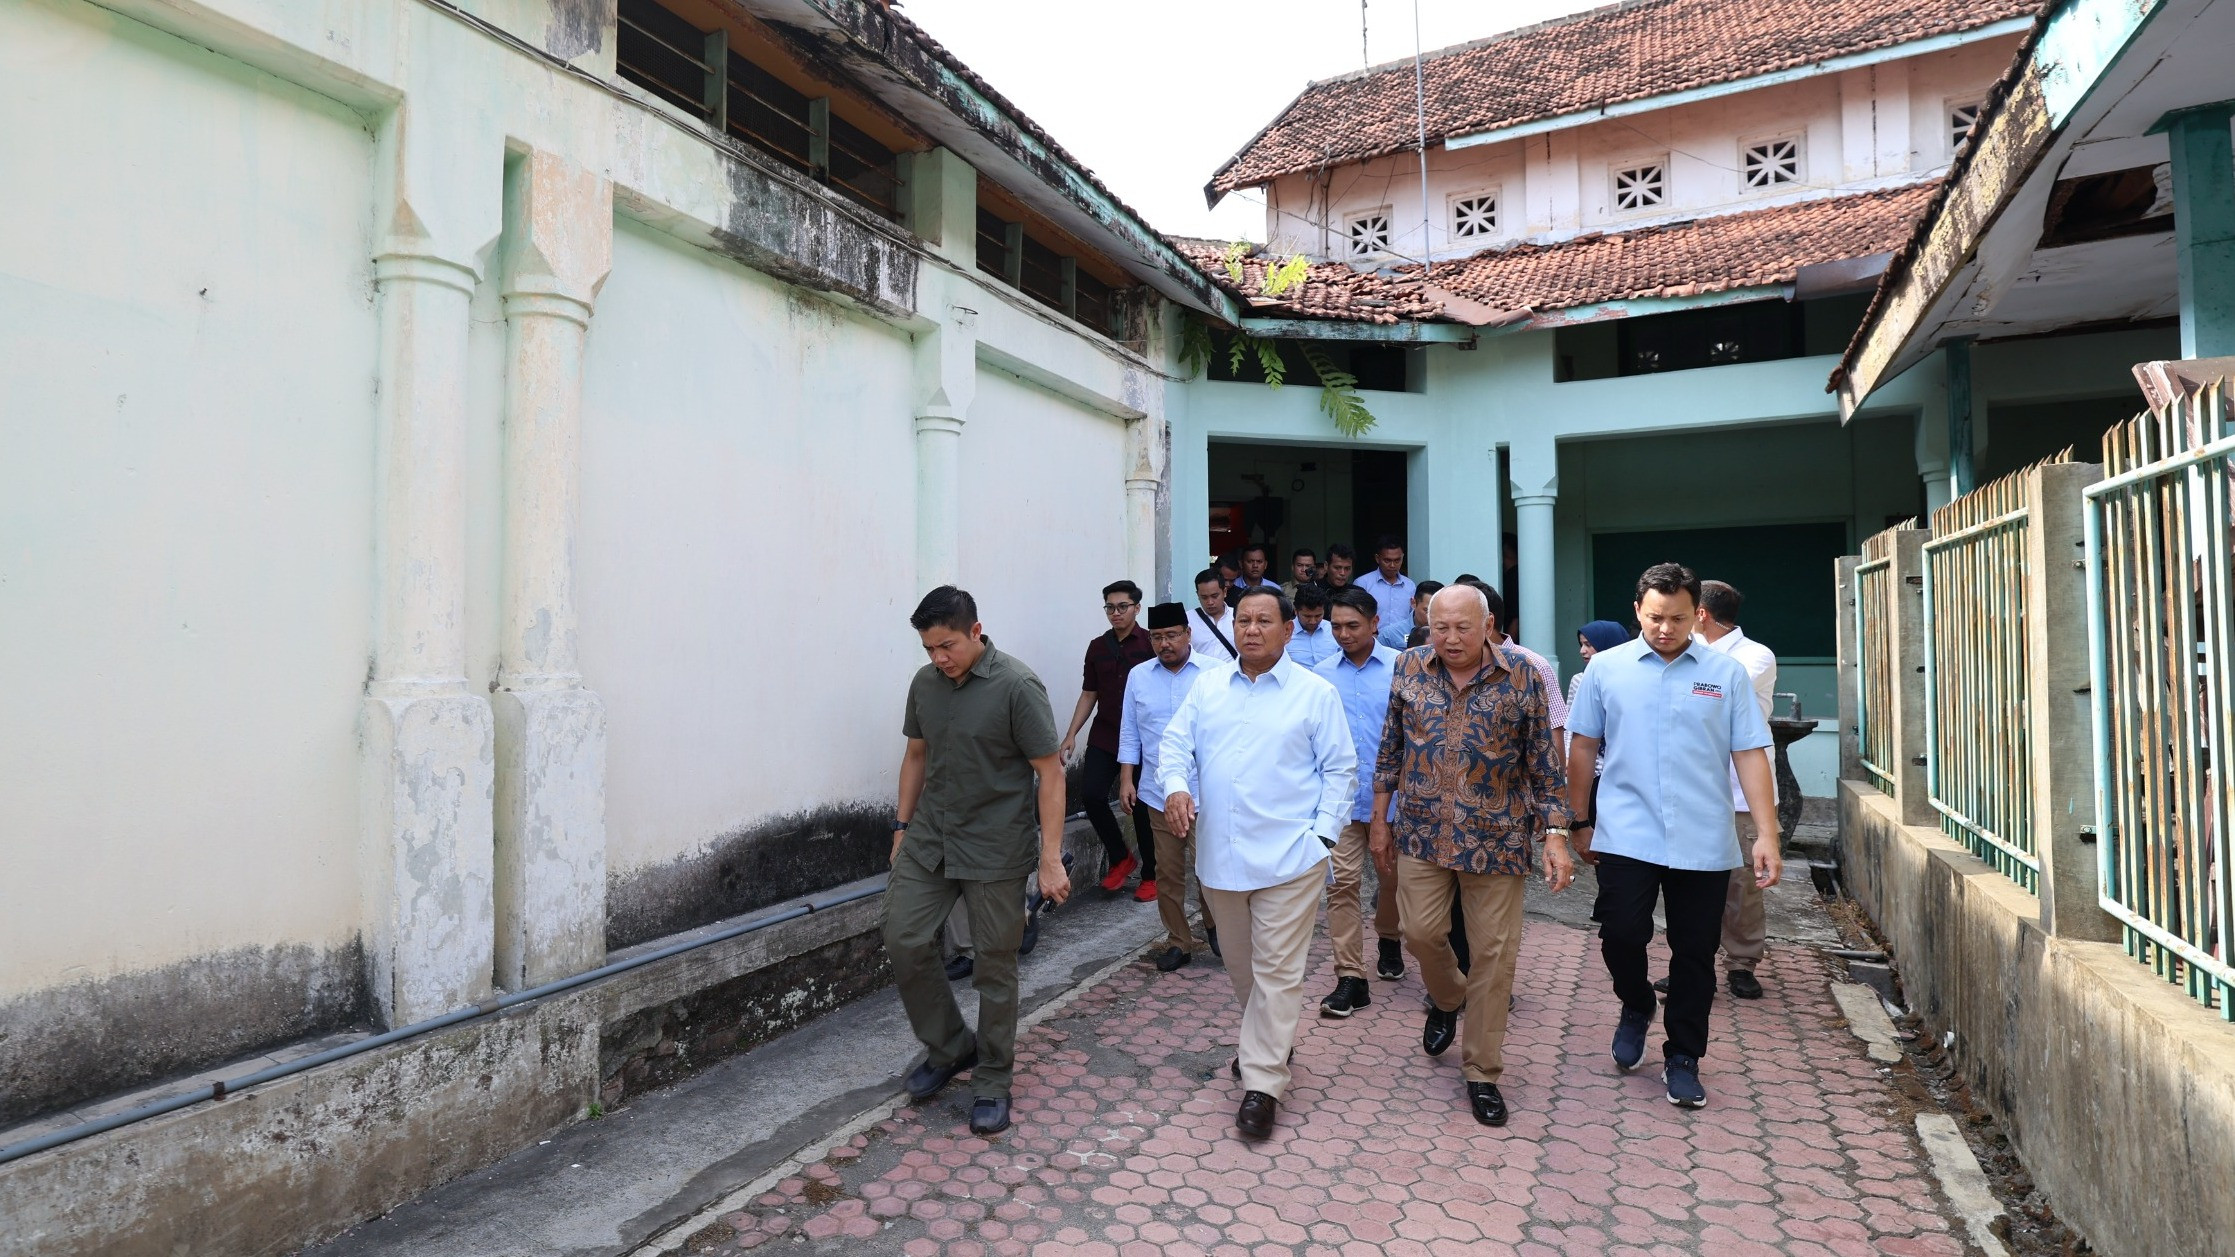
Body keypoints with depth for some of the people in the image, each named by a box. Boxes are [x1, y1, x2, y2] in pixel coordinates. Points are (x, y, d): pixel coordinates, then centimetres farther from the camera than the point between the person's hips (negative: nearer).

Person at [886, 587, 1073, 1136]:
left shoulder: (1017, 687, -16)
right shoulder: (925, 683, 2)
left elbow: (1050, 772, -15)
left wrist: (1051, 859, -17)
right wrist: (902, 827, 14)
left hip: (996, 850, -5)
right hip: (929, 840, 6)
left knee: (995, 966, 5)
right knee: (904, 941, 2)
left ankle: (991, 1083, 24)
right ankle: (950, 1048, 26)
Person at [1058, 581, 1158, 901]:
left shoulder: (1150, 643, -5)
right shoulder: (1097, 647, 10)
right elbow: (1088, 695, 14)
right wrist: (1071, 734, 6)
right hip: (1103, 739, 4)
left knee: (1141, 805, 3)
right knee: (1091, 795, -10)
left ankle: (1150, 875, 21)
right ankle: (1120, 857, 13)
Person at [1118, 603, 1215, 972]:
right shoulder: (1138, 676, 7)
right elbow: (1130, 732, 10)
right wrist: (1126, 779, 4)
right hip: (1158, 793, 3)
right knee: (1169, 872, 8)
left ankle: (1214, 923, 31)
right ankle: (1178, 941, 23)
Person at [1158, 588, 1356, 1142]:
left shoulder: (1315, 692, -2)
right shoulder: (1207, 685, 8)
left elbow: (1340, 769, 0)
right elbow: (1176, 742, 7)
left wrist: (1322, 833, -8)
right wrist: (1176, 785, -13)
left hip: (1288, 857, -4)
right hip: (1219, 854, 4)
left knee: (1277, 971, -1)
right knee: (1240, 966, 19)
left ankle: (1262, 1084, 9)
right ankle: (1273, 1042, 42)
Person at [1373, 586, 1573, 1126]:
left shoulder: (1521, 676, -8)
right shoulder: (1409, 668, -1)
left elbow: (1544, 762, -4)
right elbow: (1390, 748, 7)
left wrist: (1555, 836, -9)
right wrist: (1380, 819, 9)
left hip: (1496, 837, -2)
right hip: (1422, 832, 2)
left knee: (1494, 952, 4)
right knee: (1421, 932, 5)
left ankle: (1482, 1072, 21)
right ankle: (1447, 1000, 39)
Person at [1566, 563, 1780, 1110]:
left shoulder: (1726, 673, 2)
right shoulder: (1606, 668, 1)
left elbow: (1749, 755, 1)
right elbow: (1583, 747, 6)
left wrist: (1767, 835, -5)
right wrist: (1580, 822, 8)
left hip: (1704, 844, 1)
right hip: (1626, 836, 0)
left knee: (1695, 955, 8)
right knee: (1621, 935, -6)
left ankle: (1683, 1058, 27)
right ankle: (1636, 1007, 27)